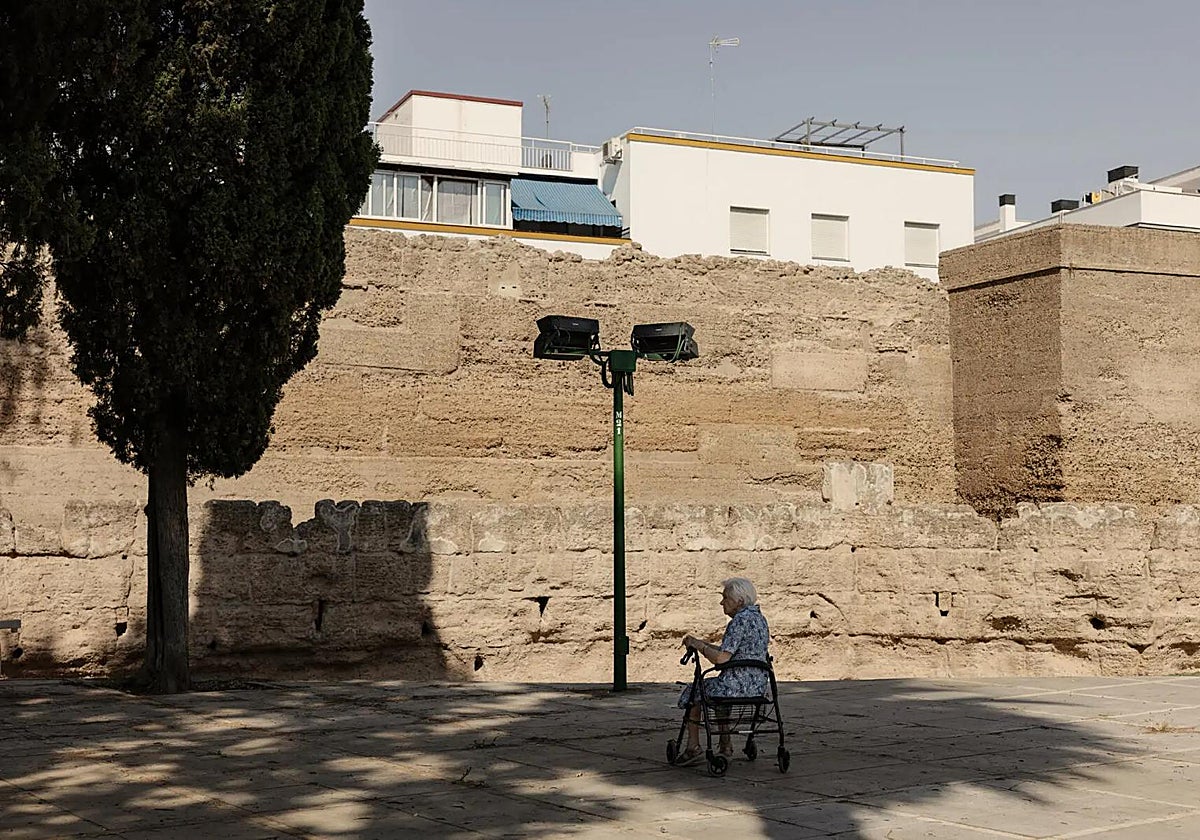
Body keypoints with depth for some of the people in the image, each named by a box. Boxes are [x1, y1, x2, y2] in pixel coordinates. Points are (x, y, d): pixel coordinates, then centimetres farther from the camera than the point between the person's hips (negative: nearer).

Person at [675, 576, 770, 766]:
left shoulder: (741, 620, -17)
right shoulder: (758, 617, 13)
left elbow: (721, 658, -23)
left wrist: (699, 645, -7)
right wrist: (702, 644, 16)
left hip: (738, 685, -9)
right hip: (758, 685, 9)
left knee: (694, 692, 15)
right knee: (722, 688, 37)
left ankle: (694, 748, 16)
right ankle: (725, 745, 36)